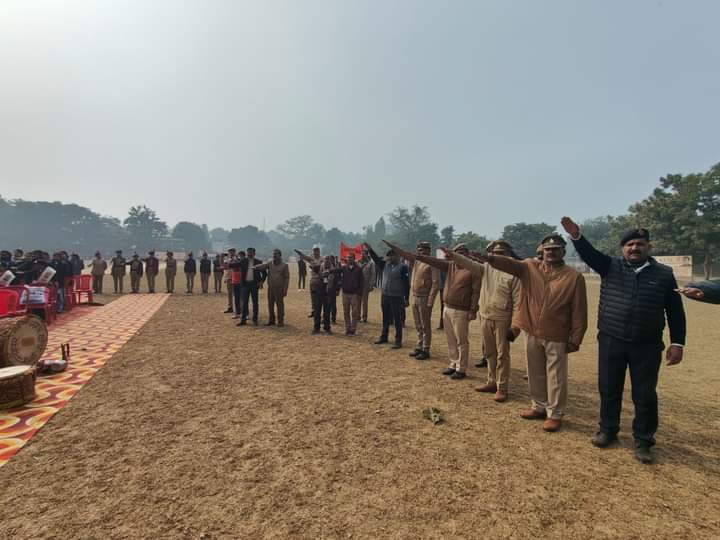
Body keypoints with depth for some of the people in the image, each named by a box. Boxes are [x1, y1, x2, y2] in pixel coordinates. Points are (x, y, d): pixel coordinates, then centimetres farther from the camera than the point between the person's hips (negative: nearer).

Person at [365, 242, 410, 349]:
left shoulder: (403, 267, -10)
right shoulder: (385, 265, 9)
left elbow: (406, 284, -11)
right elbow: (376, 259, 6)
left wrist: (406, 299, -13)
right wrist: (369, 249, -8)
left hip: (397, 298, -6)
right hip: (384, 296, 6)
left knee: (397, 320, 0)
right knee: (386, 319, 17)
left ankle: (398, 341, 8)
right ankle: (384, 337, 30)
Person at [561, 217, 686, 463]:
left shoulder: (664, 274, 2)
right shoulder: (611, 267, 2)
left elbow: (675, 312, 4)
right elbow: (589, 254, -16)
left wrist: (677, 343, 0)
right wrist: (577, 236, -35)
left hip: (647, 346, 0)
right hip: (611, 342, 1)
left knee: (645, 395, 9)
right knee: (609, 389, 12)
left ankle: (643, 440, 26)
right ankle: (608, 430, 30)